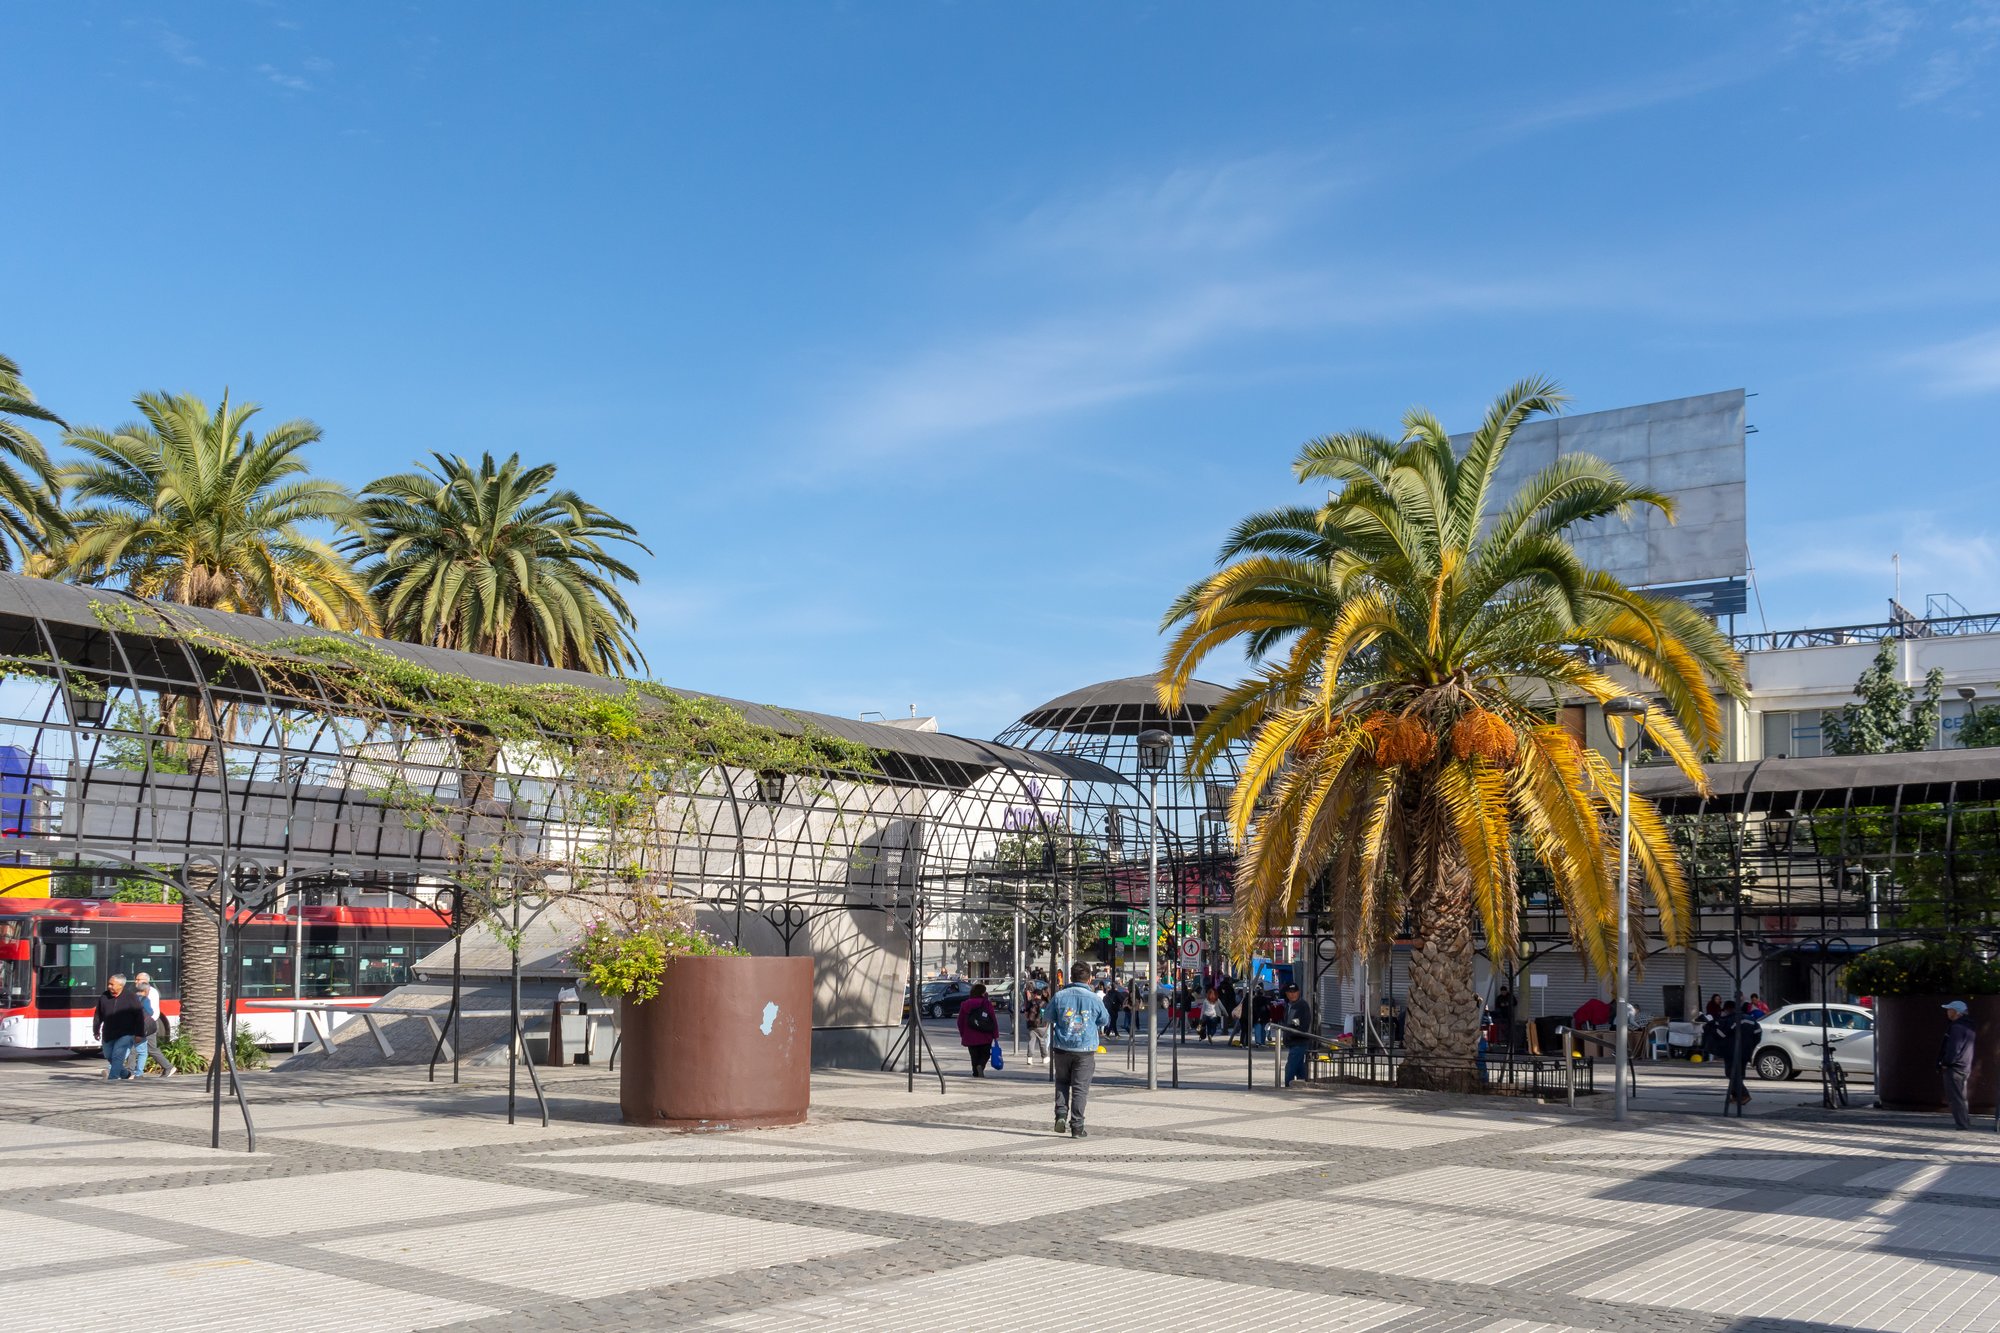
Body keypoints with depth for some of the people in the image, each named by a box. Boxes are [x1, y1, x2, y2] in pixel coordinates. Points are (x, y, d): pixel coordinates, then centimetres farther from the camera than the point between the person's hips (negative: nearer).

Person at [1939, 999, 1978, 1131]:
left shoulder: (1957, 1027, -17)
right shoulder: (1969, 1026, 14)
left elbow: (1954, 1048, -22)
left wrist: (1946, 1063, -12)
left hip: (1954, 1067, -10)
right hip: (1965, 1068, 10)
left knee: (1955, 1098, -5)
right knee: (1961, 1097, 17)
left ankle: (1962, 1124, -6)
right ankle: (1966, 1123, 22)